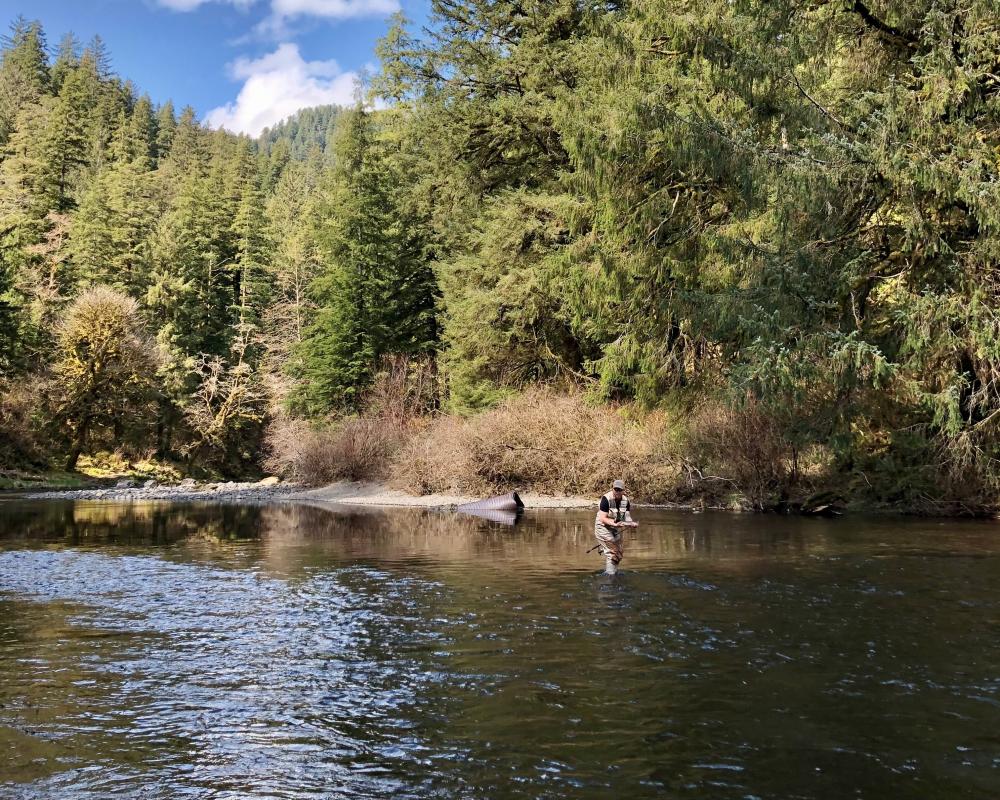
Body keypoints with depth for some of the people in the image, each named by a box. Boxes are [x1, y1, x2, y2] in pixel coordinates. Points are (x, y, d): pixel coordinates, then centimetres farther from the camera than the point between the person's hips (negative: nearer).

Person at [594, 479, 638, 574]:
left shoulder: (625, 501, -3)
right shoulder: (606, 499, -23)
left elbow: (627, 516, -4)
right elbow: (603, 518, -25)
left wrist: (631, 523, -26)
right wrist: (614, 523, -40)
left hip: (616, 528, 7)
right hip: (603, 527, -7)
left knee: (620, 552, 12)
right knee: (611, 552, -15)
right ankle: (610, 574, -9)